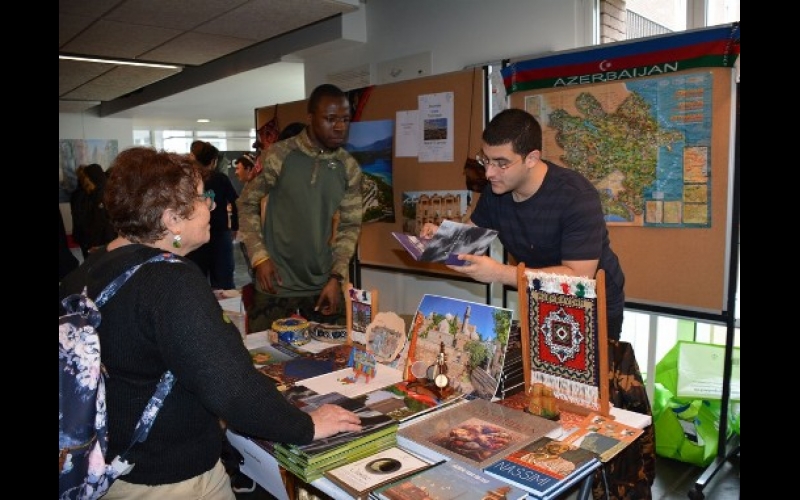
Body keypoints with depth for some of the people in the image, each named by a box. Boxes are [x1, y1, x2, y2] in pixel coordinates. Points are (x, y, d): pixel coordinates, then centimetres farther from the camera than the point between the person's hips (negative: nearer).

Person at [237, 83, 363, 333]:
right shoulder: (278, 156, -9)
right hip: (276, 284, -3)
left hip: (324, 284, 3)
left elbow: (350, 225, 5)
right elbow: (247, 204, -1)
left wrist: (336, 277, -3)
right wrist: (259, 257, -10)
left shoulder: (350, 168, 0)